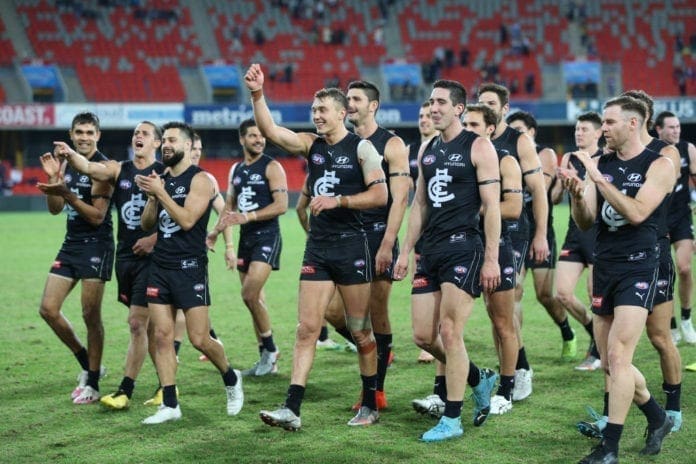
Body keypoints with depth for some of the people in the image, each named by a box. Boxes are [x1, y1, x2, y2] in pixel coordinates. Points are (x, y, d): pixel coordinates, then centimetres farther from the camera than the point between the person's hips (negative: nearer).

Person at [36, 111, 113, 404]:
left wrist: (67, 193, -27)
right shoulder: (67, 162, 11)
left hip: (96, 245, -7)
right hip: (71, 244, 8)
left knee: (91, 315, -3)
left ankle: (92, 384, 9)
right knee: (48, 309, 2)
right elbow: (55, 209, 10)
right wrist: (53, 177, -4)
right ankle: (87, 364, 19)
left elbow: (98, 216, -17)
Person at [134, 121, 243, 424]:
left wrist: (161, 193, -18)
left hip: (190, 266, -6)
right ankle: (169, 405, 4)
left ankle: (231, 378, 22)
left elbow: (187, 220, -19)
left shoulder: (199, 180, -7)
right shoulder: (160, 178, 12)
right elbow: (147, 224, 11)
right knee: (162, 336, 1)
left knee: (199, 339, -5)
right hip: (160, 265, 6)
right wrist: (151, 196, -6)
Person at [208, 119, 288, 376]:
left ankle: (271, 349, -2)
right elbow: (230, 206, 22)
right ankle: (266, 358, 15)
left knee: (250, 294, -18)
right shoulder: (235, 170, 14)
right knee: (254, 299, 8)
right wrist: (215, 232, 12)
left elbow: (281, 205, -16)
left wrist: (248, 217, -22)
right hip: (245, 239, 7)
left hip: (267, 237, -7)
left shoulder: (271, 167, -7)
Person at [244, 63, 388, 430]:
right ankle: (291, 409, -4)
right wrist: (257, 94, -16)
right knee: (306, 329, -1)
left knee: (360, 330, 5)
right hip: (317, 248, 5)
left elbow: (380, 195, -10)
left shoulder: (361, 148, -4)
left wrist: (338, 201, -17)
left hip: (351, 247, -4)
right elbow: (269, 131, -4)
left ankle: (370, 406, 18)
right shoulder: (311, 145, 9)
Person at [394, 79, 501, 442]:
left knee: (450, 333, -8)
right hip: (432, 250, 7)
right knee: (423, 336, 5)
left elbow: (491, 205, -9)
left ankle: (451, 420, 2)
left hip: (463, 248, -7)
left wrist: (491, 259, -14)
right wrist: (406, 251, 15)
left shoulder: (478, 147, -6)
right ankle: (480, 378, 27)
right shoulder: (427, 149, 15)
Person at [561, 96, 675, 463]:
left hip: (638, 267, -6)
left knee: (617, 356, -15)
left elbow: (637, 213, -21)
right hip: (604, 266, 6)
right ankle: (658, 420, 31)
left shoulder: (659, 166, -6)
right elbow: (585, 223, 6)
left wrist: (598, 178, -21)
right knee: (610, 363, 10)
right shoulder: (600, 164, 9)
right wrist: (577, 194, -14)